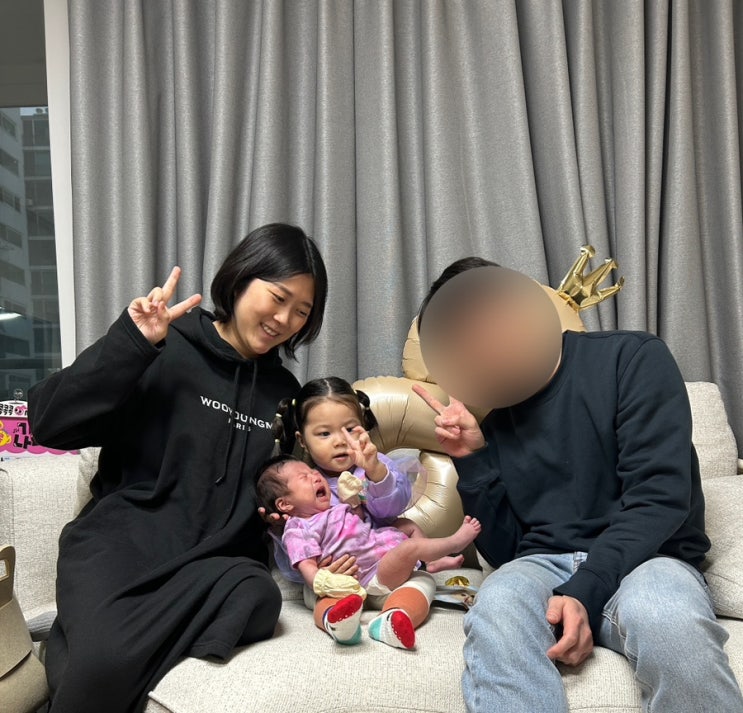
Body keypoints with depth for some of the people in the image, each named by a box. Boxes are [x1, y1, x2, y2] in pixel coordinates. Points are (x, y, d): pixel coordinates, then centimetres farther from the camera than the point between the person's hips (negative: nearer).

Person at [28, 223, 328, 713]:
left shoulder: (284, 392, 14)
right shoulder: (165, 351, -2)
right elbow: (50, 424, -9)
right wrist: (132, 343, -17)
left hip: (217, 561, 5)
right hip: (122, 543, -4)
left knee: (257, 595, -30)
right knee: (102, 663, -32)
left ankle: (76, 644, -11)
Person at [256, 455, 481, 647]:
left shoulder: (335, 509, 17)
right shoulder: (299, 530, -12)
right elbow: (307, 566, -22)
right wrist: (322, 584, -39)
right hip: (375, 575, -11)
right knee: (411, 547, -29)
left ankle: (433, 562, 11)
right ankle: (454, 541, -6)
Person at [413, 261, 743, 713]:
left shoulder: (631, 358, -1)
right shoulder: (494, 418, 11)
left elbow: (659, 497, -11)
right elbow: (504, 551, 9)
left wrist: (585, 591, -23)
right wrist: (473, 460, -3)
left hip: (644, 558, -2)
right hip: (542, 565, 3)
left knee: (663, 615, -38)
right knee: (496, 609, -33)